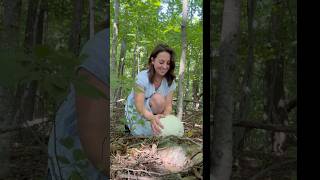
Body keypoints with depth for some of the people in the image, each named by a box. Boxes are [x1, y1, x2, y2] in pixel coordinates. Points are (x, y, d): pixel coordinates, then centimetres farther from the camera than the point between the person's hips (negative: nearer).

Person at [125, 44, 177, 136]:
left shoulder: (170, 81, -11)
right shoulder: (142, 77, -24)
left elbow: (168, 105, -18)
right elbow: (139, 106, -33)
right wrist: (152, 117, -54)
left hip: (154, 112, 5)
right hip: (135, 110, -5)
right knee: (158, 98, -30)